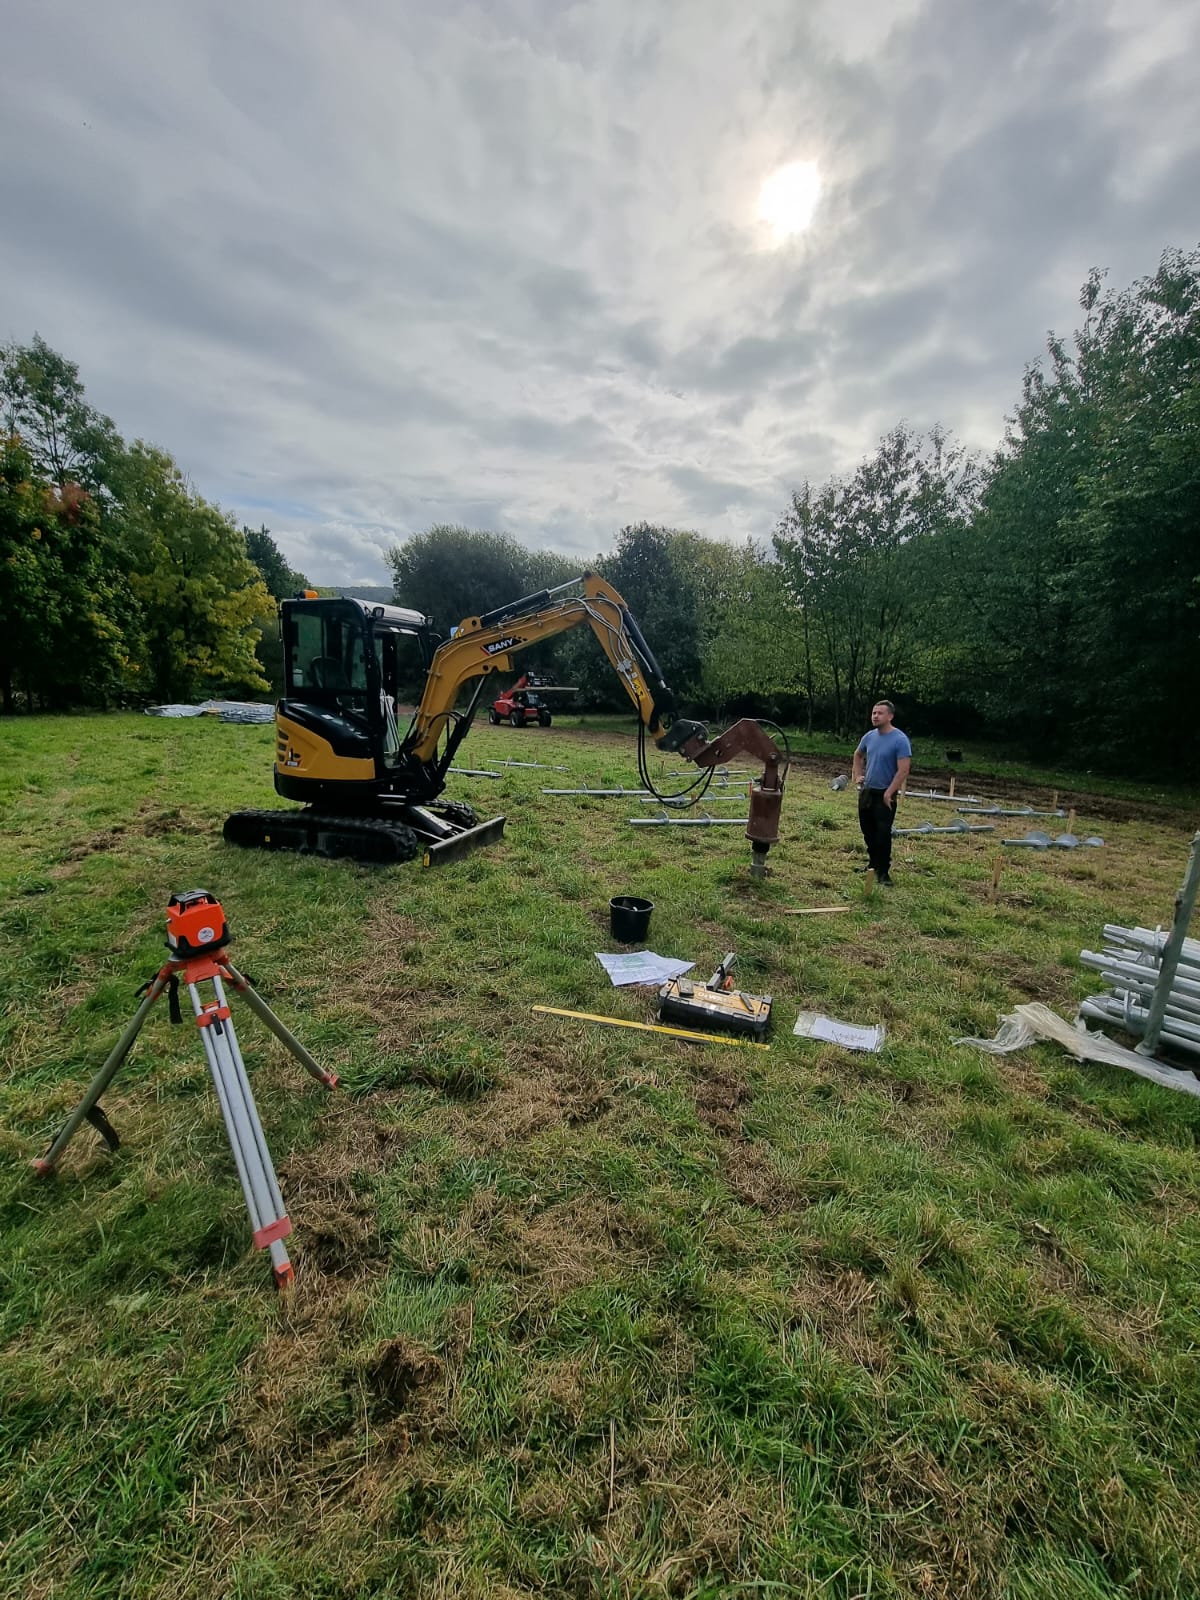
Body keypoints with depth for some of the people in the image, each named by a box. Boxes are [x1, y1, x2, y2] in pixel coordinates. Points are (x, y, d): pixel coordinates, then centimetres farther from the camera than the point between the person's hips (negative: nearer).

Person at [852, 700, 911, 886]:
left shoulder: (900, 740, -17)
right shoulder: (869, 736, 3)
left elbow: (903, 770, -21)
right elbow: (858, 755, 24)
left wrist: (889, 793, -21)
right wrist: (858, 775, 13)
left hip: (884, 795, -7)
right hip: (866, 791, 7)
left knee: (882, 835, -4)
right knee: (868, 831, 16)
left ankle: (883, 872, 7)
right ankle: (873, 864, 32)